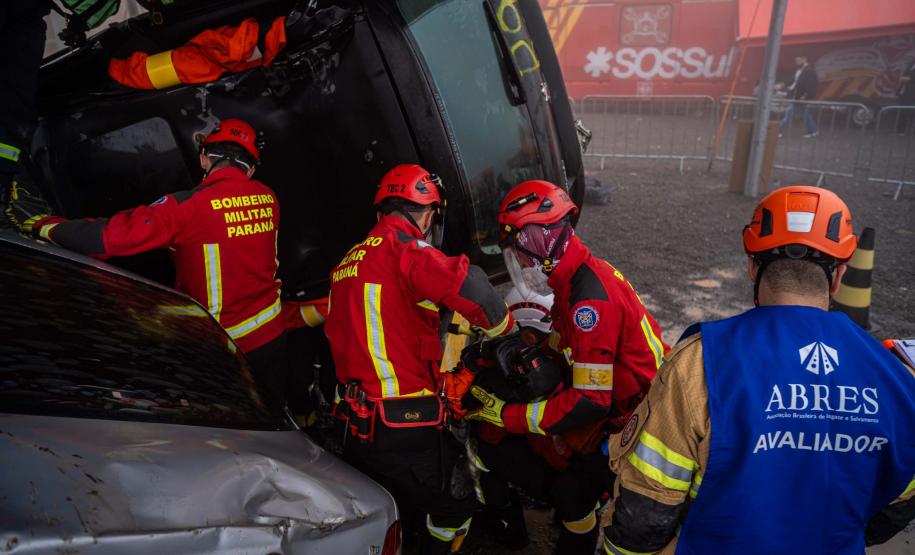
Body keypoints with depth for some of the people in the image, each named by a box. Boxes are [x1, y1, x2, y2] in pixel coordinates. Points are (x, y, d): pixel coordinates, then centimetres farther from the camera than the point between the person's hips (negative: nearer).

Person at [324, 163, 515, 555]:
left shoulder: (351, 259, 12)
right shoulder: (404, 248, -15)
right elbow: (467, 287, -30)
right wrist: (504, 326, -11)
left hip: (354, 425, 8)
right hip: (404, 431, -8)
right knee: (457, 504, 16)